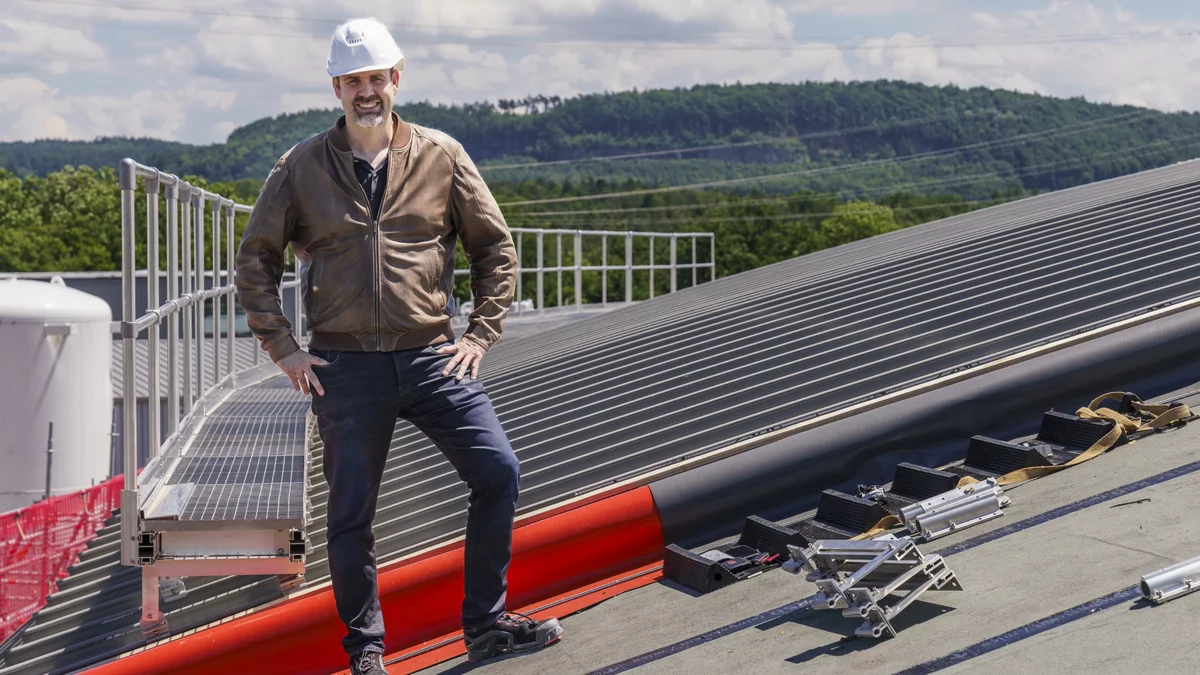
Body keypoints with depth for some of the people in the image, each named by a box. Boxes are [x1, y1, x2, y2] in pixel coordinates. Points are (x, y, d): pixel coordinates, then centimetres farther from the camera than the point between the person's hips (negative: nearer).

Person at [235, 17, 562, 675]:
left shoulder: (441, 156, 3)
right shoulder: (302, 167, 2)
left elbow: (496, 248, 9)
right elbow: (255, 258, 8)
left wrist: (480, 334, 2)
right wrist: (283, 348, 1)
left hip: (432, 356, 1)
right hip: (345, 366, -1)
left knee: (499, 474, -6)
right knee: (350, 514, 5)